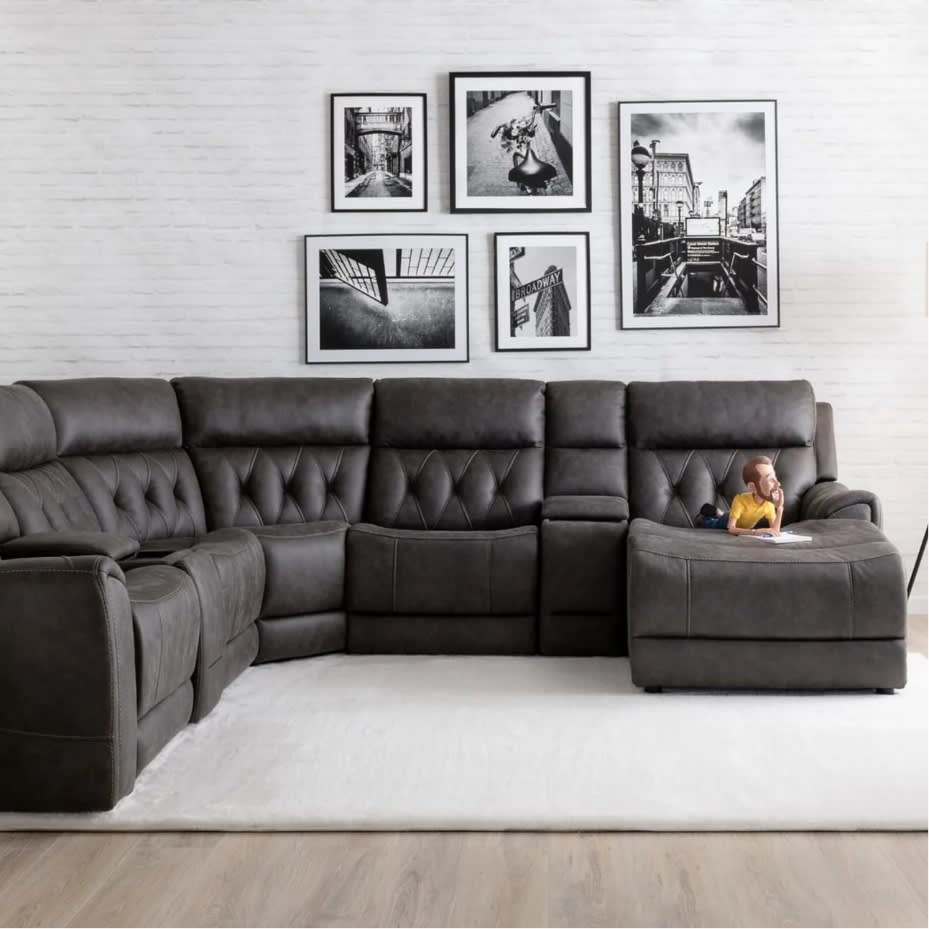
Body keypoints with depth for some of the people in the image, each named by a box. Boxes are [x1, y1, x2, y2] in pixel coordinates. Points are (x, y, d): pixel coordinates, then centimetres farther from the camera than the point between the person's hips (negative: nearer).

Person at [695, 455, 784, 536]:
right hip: (726, 522, -4)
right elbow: (731, 529, -55)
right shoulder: (740, 500, -47)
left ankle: (719, 514, 48)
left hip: (745, 528, 4)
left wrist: (779, 508, -48)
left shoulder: (769, 503, -33)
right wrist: (755, 532, -71)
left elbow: (775, 530, -36)